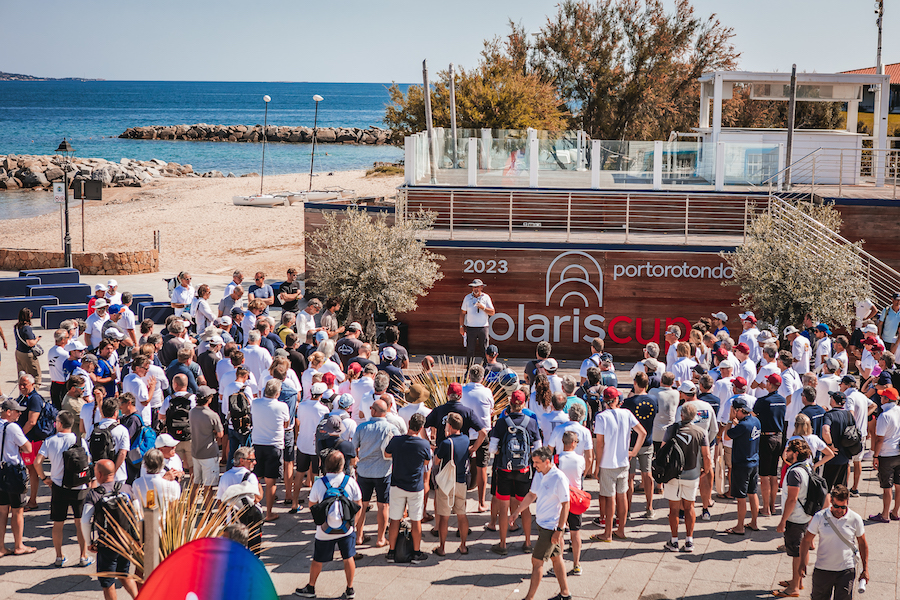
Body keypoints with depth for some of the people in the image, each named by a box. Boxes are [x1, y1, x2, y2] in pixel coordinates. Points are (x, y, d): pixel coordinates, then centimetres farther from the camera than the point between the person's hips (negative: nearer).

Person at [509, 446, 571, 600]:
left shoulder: (559, 479, -22)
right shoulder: (539, 474, 3)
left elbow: (565, 505, -19)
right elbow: (531, 495, 18)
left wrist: (559, 530, -20)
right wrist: (516, 512, 17)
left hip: (552, 527, -8)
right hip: (541, 523, 8)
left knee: (537, 561, -4)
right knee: (556, 558, 16)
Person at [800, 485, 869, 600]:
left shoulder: (855, 519, -5)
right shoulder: (819, 517, -7)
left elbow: (862, 543, 8)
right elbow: (807, 540, 1)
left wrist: (865, 569, 8)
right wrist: (802, 564, -7)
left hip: (846, 570, -1)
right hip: (822, 569, 1)